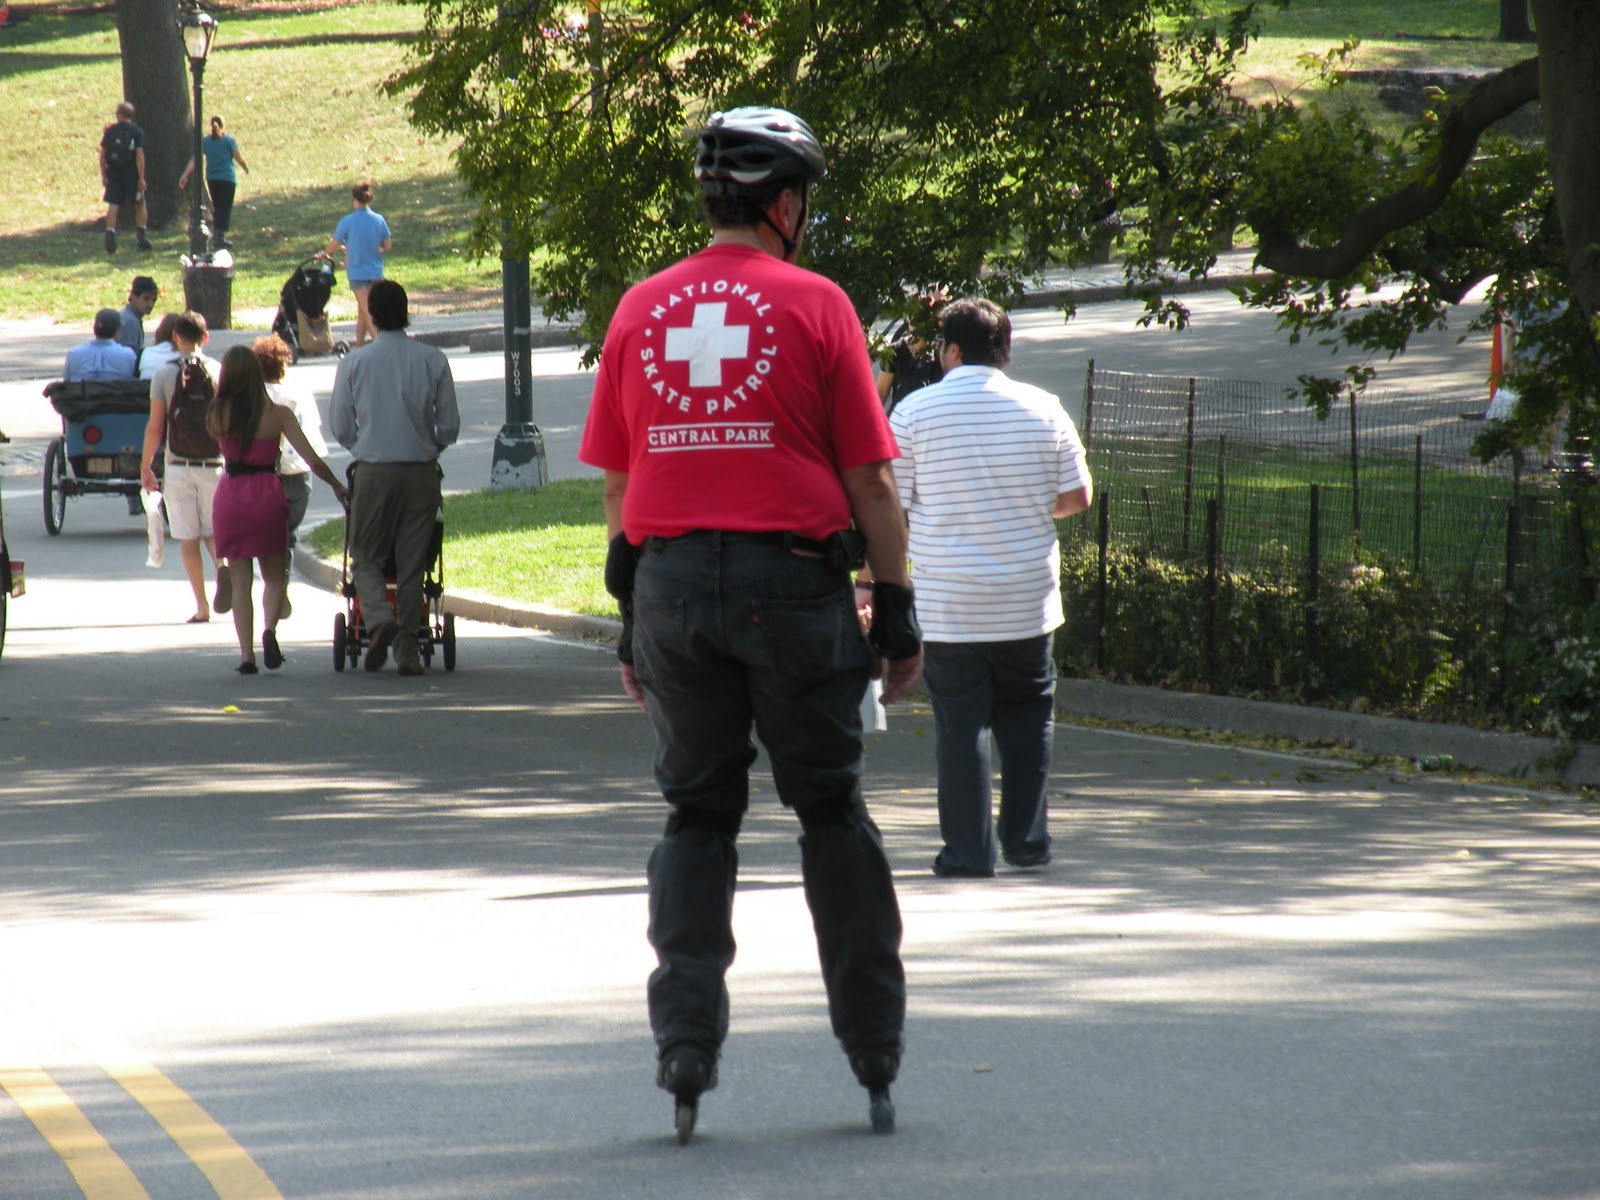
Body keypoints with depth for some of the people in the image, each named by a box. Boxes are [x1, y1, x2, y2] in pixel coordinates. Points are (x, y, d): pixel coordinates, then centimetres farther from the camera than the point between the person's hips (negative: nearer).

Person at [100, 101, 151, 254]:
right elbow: (139, 155, -12)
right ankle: (142, 237, 14)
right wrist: (141, 177, -11)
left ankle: (110, 235, -12)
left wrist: (103, 174, 11)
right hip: (131, 173, -1)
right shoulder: (137, 132, -4)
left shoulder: (110, 131, 3)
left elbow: (102, 154, 3)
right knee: (139, 204, 13)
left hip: (114, 173, 1)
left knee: (113, 205, 0)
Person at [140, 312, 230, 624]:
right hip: (215, 466, 1)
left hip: (179, 466, -1)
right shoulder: (220, 372, 0)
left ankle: (201, 607, 3)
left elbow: (155, 427, -4)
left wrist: (145, 466, 7)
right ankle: (223, 566, -20)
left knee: (189, 540, 6)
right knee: (213, 532, 13)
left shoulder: (164, 375, -3)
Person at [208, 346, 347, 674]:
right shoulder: (277, 414, -6)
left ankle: (246, 654, -1)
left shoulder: (218, 415, -5)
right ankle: (269, 629, -13)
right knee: (274, 576, 15)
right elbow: (313, 461, -6)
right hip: (267, 494, 0)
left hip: (230, 496, 0)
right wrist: (338, 486, 8)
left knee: (240, 579, 7)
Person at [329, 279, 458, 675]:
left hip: (373, 471, -1)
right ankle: (407, 649, 8)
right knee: (412, 562, 9)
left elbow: (340, 427, 4)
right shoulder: (433, 360, -1)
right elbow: (450, 426, 2)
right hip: (422, 471, 1)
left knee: (366, 556, 9)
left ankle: (380, 620, -18)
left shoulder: (354, 363, -3)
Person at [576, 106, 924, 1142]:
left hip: (670, 580, 3)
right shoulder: (814, 304, -3)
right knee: (833, 810, 9)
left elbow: (617, 482, 10)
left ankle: (687, 1046, 0)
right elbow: (870, 479, -4)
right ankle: (874, 1049, 11)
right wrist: (897, 608, 3)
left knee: (697, 817, 10)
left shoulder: (640, 309, 7)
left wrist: (632, 622, 17)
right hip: (793, 580, -3)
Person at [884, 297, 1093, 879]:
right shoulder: (1043, 409, 0)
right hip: (1028, 601, 2)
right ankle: (1027, 838, 16)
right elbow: (1078, 496, 4)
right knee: (1026, 718, 16)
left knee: (960, 724, 2)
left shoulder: (916, 410, -7)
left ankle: (968, 849, 1)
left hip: (948, 605, -2)